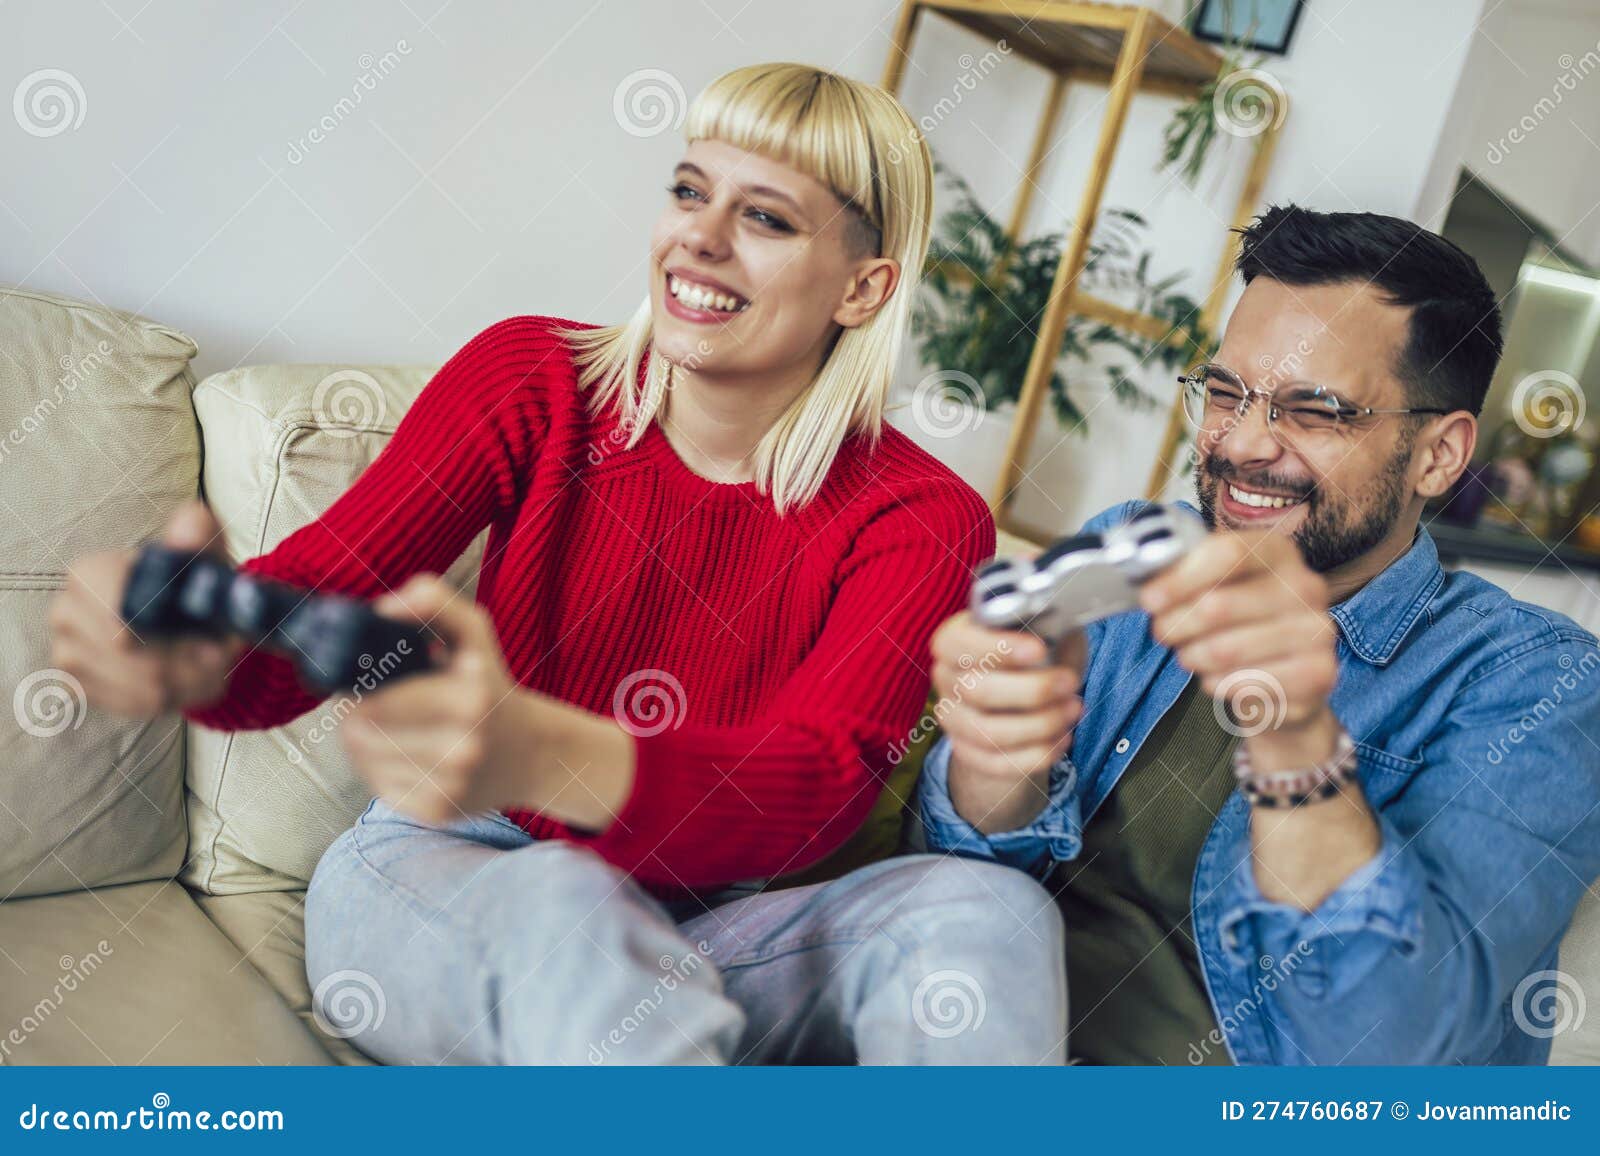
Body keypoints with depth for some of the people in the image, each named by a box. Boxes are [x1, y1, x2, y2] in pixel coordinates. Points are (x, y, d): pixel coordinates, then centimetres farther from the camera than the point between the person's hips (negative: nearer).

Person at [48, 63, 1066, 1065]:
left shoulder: (921, 521, -10)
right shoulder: (532, 380, -7)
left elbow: (824, 786, -28)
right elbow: (312, 595, -17)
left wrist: (532, 754, -49)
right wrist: (196, 641, -44)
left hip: (695, 935, 2)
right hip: (439, 878, -2)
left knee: (985, 909, -25)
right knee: (568, 910, -38)